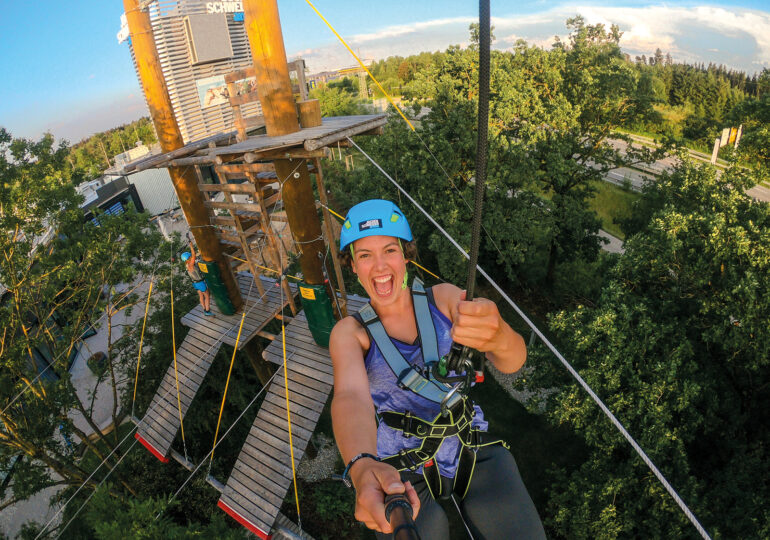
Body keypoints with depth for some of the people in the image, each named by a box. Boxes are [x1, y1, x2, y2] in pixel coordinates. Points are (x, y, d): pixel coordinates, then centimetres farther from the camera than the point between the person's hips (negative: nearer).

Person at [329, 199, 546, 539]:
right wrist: (362, 467, -46)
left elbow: (512, 361, -18)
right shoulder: (350, 332, -7)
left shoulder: (445, 298, -5)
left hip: (471, 448, 1)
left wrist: (499, 337, -41)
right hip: (399, 471, -1)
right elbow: (351, 396, -25)